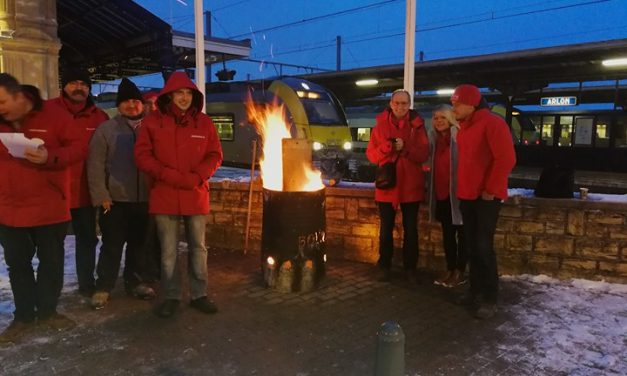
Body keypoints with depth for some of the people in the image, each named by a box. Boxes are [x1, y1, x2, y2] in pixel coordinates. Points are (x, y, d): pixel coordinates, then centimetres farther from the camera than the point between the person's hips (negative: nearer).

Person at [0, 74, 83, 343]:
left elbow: (79, 147, -10)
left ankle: (47, 311, 27)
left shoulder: (52, 115, -9)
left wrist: (51, 157, -27)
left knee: (51, 262, 9)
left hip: (50, 207, -3)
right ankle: (24, 316, 26)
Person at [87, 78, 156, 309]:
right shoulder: (106, 129, 0)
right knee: (112, 246, 4)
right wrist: (101, 196, -11)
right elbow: (95, 165, -4)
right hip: (115, 200, -2)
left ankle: (135, 283, 28)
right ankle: (103, 288, 17)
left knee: (139, 244, 13)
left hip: (145, 199, 3)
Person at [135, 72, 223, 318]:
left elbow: (215, 156, 5)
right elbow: (142, 155, -2)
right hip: (164, 196, -1)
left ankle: (199, 295, 24)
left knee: (198, 248, 10)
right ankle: (171, 297, 21)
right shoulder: (153, 122, 1)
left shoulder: (204, 122, 5)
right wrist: (168, 175, -14)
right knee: (168, 251, 6)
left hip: (196, 196, 2)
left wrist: (196, 177, -11)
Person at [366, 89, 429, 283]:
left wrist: (406, 148, -21)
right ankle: (384, 267, 21)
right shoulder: (381, 125, 1)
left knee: (410, 229, 8)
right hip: (387, 184, 0)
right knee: (386, 229, 9)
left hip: (411, 185, 0)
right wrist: (387, 147, -20)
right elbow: (371, 154, -2)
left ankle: (410, 267, 21)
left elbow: (424, 155, -5)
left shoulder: (417, 125, 0)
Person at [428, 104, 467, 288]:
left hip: (456, 193, -7)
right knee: (447, 233, 13)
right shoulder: (435, 139, 11)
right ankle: (450, 270, 23)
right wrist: (431, 191, 16)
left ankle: (460, 272, 14)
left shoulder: (459, 137, -10)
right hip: (441, 193, 7)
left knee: (460, 233, 5)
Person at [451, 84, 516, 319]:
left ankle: (489, 300, 4)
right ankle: (476, 291, 23)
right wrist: (462, 188, 13)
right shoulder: (464, 127, 14)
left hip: (486, 196, -8)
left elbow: (506, 159, -19)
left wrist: (491, 189, -17)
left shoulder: (492, 123, -12)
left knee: (483, 246, -6)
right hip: (467, 195, 8)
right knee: (472, 245, 12)